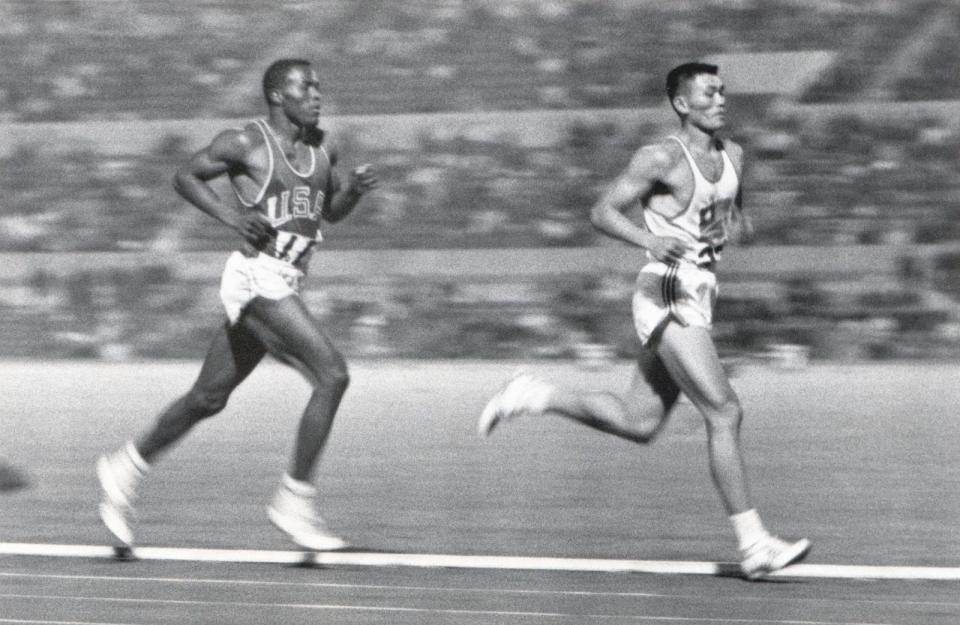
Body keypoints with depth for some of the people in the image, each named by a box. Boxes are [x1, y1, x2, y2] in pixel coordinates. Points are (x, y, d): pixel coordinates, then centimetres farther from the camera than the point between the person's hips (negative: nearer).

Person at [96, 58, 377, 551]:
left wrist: (355, 189, 3)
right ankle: (295, 501, -13)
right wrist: (230, 215, -11)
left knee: (208, 398, 17)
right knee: (332, 375, -19)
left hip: (285, 285, 8)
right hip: (256, 275, -8)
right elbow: (185, 176, 2)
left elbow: (332, 211, 25)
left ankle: (127, 466, 34)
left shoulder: (323, 150, 12)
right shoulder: (245, 143, -7)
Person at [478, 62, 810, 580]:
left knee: (638, 423, 13)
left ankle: (535, 395, 26)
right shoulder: (661, 158, -10)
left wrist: (737, 224, 5)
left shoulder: (732, 156, 12)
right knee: (724, 413, -13)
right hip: (667, 295, -9)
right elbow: (602, 212, -10)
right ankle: (754, 546, -12)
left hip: (697, 299, 9)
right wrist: (650, 242, -27)